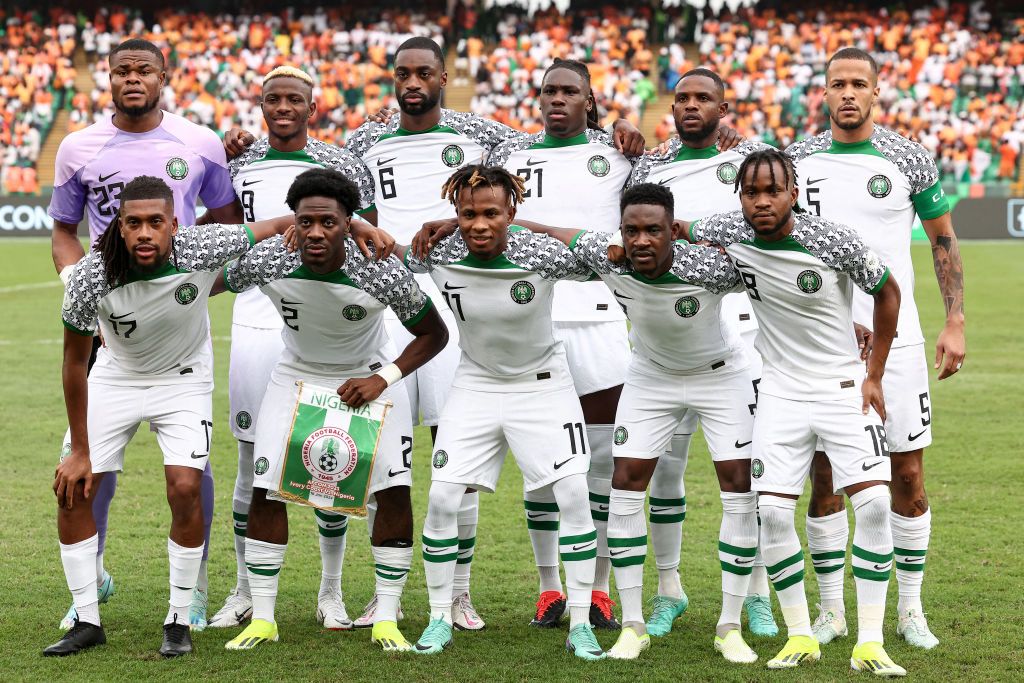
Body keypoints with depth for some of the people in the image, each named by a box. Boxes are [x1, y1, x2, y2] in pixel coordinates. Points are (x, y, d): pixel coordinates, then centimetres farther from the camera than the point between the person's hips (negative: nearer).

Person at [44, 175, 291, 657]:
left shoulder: (200, 250, -30)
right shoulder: (91, 276, -28)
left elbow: (283, 227, -16)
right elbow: (75, 362, -14)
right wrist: (79, 450, -10)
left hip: (183, 379, -1)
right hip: (115, 378, 1)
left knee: (185, 489, -17)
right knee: (73, 489, -5)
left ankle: (179, 622, -1)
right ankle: (87, 622, 9)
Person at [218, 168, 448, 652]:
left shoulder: (381, 271, -31)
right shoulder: (267, 261, -27)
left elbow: (434, 334, -15)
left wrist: (382, 378, -24)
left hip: (369, 377, -1)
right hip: (297, 375, 1)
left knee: (395, 492, -12)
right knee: (265, 491, -7)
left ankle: (386, 620, 0)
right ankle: (262, 618, 6)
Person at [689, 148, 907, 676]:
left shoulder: (832, 241, -18)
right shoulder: (728, 233, -9)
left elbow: (888, 292, -1)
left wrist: (874, 375, -1)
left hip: (845, 388, -2)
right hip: (781, 391, 2)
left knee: (873, 503, -14)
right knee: (773, 510, -9)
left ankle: (869, 643, -7)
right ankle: (800, 635, 6)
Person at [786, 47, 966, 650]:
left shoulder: (910, 160, 0)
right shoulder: (797, 161, 4)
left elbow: (944, 240, 8)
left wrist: (955, 323, 1)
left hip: (895, 339, -1)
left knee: (908, 476, 2)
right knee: (825, 477, 3)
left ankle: (911, 609, 14)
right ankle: (832, 610, 14)